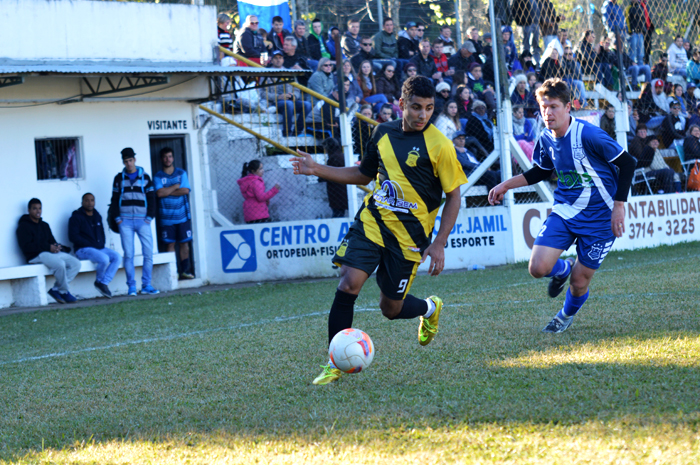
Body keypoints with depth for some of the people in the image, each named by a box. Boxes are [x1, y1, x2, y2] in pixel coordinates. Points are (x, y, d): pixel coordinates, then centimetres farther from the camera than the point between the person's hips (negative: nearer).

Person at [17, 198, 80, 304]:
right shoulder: (24, 226, 1)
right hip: (36, 256, -8)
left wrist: (56, 246, -4)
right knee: (60, 264, -35)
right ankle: (64, 292, -16)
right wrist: (48, 247, -16)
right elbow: (26, 247, -12)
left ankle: (56, 289, -15)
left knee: (76, 263, -14)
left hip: (53, 252, 8)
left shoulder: (44, 225, 26)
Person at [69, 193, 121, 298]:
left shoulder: (97, 216, 19)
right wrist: (90, 244, -15)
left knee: (117, 257, -17)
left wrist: (101, 245, 4)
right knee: (104, 258, -32)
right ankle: (99, 281, -5)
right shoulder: (76, 217, -3)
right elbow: (73, 236, -11)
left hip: (99, 248, 7)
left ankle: (104, 283, -19)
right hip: (83, 250, -7)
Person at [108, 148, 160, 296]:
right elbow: (114, 199, 11)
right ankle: (131, 286, 0)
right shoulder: (119, 178, 11)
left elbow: (151, 198, 8)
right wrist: (117, 218, 1)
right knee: (128, 255, -4)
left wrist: (149, 217, -1)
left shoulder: (145, 177, 9)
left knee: (148, 253, -6)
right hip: (125, 221, 0)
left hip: (143, 221, 0)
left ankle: (146, 285, 1)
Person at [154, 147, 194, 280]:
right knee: (170, 244, -2)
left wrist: (167, 192, -8)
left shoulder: (181, 173, 8)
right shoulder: (158, 177, 3)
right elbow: (159, 193, -13)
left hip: (183, 215, 1)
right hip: (167, 217, -1)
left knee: (184, 243, 0)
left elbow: (185, 190, -6)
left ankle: (185, 270, 4)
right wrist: (176, 186, -6)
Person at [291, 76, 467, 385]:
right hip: (371, 221, 4)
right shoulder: (383, 133, 4)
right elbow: (365, 174, 19)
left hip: (408, 234, -3)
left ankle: (430, 308, 39)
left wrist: (439, 244, -12)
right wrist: (318, 170, 9)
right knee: (348, 285, -14)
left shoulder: (438, 145, -11)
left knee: (390, 309, 4)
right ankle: (335, 363, -4)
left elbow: (453, 196, -5)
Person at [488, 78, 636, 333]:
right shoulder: (546, 139, -2)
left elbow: (627, 163, -15)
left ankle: (566, 315, 37)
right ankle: (563, 269, 25)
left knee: (580, 281, 1)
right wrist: (506, 185, 9)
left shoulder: (588, 135, -22)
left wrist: (619, 207, -16)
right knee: (538, 268, -13)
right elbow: (539, 172, 19)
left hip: (599, 217, -5)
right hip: (564, 210, 5)